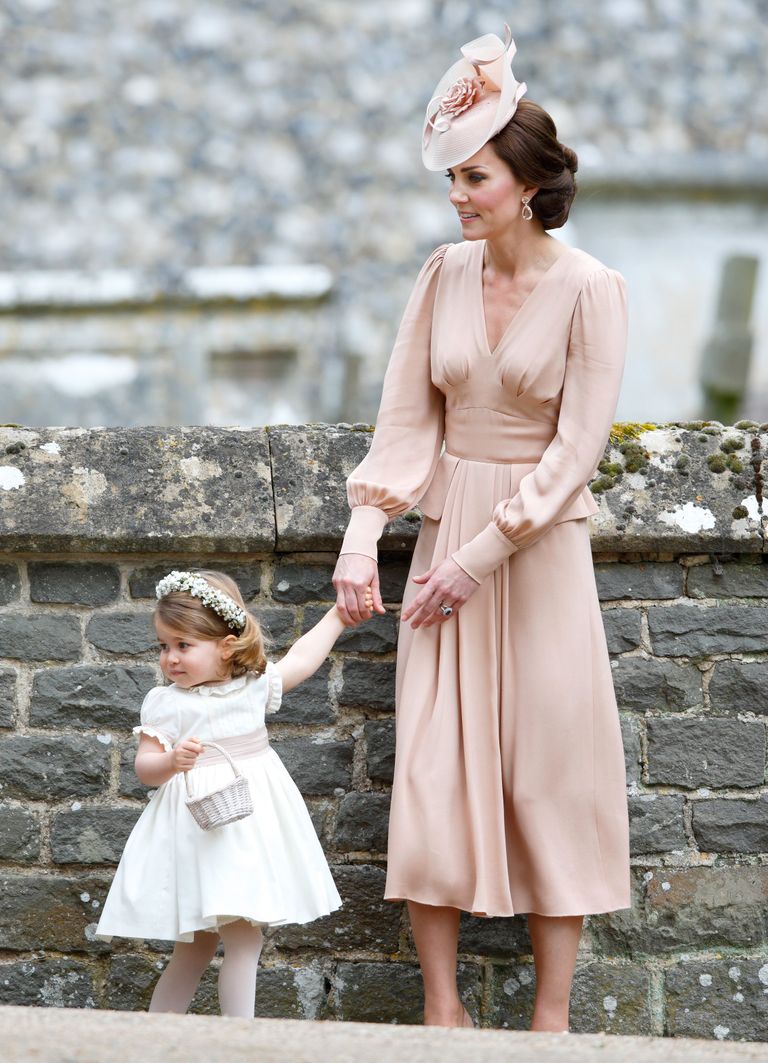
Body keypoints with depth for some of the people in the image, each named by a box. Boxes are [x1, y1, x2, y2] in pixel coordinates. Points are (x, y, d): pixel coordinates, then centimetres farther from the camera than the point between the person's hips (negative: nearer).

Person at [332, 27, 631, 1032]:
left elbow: (575, 449, -13)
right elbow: (408, 414, 4)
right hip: (446, 529, 4)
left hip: (541, 543, -4)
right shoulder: (446, 272, 1)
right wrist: (363, 540, -6)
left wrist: (480, 557, -15)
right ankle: (442, 1006, 8)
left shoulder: (589, 290, -12)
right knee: (433, 766, 1)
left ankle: (553, 1014, 8)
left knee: (551, 769, 1)